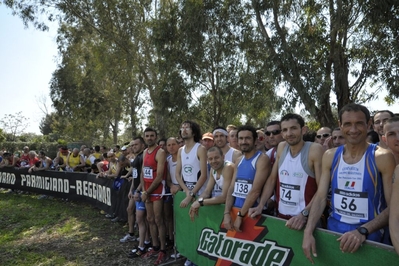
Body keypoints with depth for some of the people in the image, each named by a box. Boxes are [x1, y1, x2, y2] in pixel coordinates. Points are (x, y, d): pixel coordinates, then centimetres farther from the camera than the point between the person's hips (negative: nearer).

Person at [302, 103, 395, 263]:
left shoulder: (382, 158, -10)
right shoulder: (330, 156, 0)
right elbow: (320, 197, -3)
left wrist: (363, 231, -25)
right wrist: (308, 231, -16)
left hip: (368, 236, -3)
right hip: (333, 230, 3)